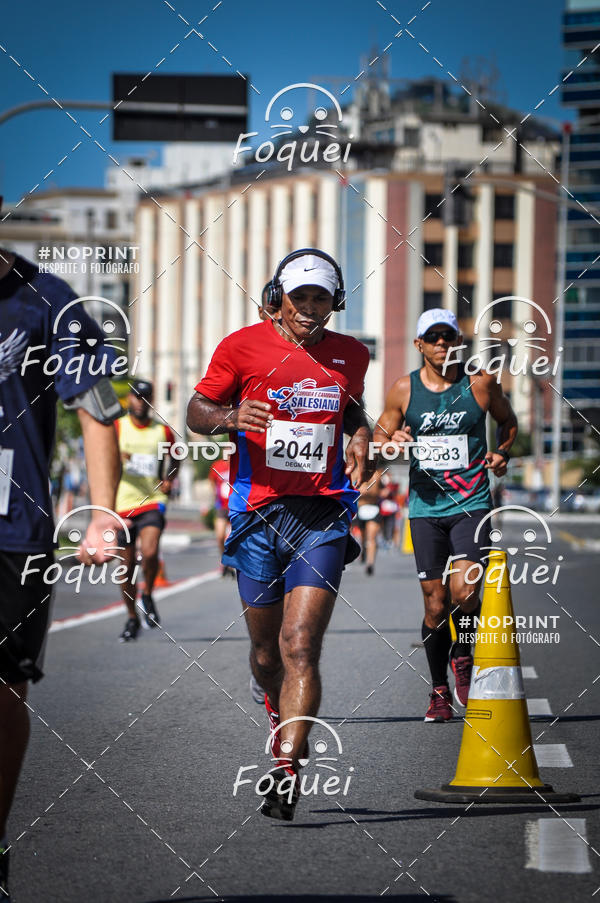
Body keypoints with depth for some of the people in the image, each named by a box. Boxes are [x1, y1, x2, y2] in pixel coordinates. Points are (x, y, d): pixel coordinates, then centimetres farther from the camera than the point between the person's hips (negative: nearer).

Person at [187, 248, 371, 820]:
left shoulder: (351, 356, 8)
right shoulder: (243, 346, 0)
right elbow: (196, 412, 6)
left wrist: (360, 438, 6)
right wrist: (230, 417, -16)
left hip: (323, 515, 0)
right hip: (257, 513, 0)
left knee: (300, 646, -14)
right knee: (266, 652, 10)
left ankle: (286, 772, -17)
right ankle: (281, 714, 44)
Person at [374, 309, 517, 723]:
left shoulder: (481, 383, 0)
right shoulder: (404, 390, 1)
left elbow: (508, 421, 17)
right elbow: (380, 434, 12)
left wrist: (502, 452, -2)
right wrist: (393, 442, -11)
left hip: (472, 504, -1)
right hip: (426, 506, 1)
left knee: (463, 591, -18)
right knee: (435, 604, 2)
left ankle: (463, 658, 12)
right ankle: (440, 691, 18)